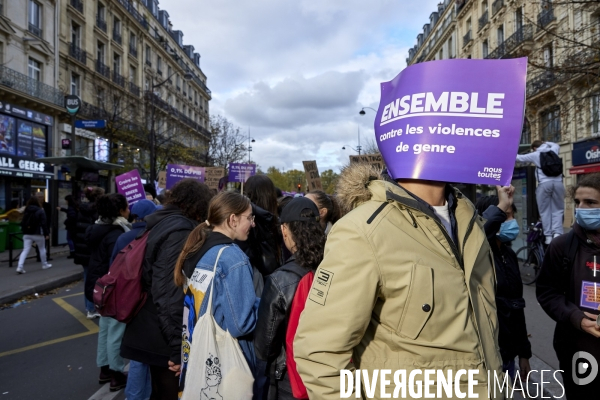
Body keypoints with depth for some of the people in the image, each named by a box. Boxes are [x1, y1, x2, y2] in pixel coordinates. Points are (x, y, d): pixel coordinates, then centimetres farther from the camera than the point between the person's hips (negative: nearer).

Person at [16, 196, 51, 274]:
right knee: (42, 249, 12)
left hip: (27, 234, 4)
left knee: (25, 250, 1)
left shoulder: (26, 211, 9)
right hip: (38, 234, -4)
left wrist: (24, 231, 16)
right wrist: (46, 233, -6)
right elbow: (43, 223, -11)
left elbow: (22, 223, 11)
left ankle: (20, 267, -13)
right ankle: (44, 264, 24)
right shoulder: (40, 211, -8)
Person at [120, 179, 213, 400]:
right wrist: (177, 345, -22)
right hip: (164, 340, -9)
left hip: (153, 334, 9)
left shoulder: (160, 224, 8)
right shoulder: (179, 232, -20)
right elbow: (170, 293, -27)